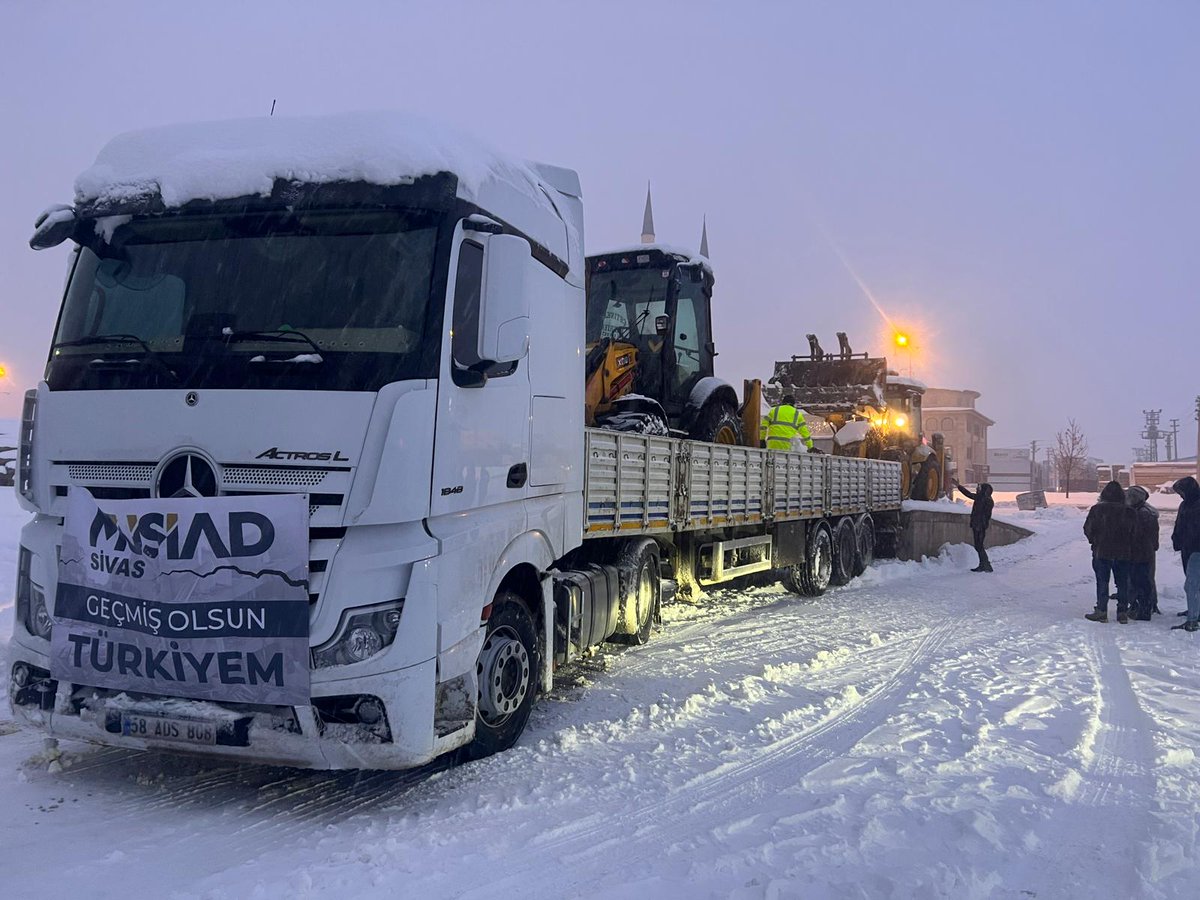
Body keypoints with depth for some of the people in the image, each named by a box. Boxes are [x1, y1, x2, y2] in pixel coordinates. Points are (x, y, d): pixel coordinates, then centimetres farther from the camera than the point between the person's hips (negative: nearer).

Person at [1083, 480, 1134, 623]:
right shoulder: (1128, 511, -3)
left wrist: (1094, 541, 15)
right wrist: (1130, 550, 13)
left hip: (1101, 552, -2)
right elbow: (1133, 532, 1)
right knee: (1122, 583, 9)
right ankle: (1122, 612, 11)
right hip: (1123, 553, 2)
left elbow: (1088, 529, -3)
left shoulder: (1097, 509, -8)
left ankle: (1101, 611, 2)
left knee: (1102, 582, 3)